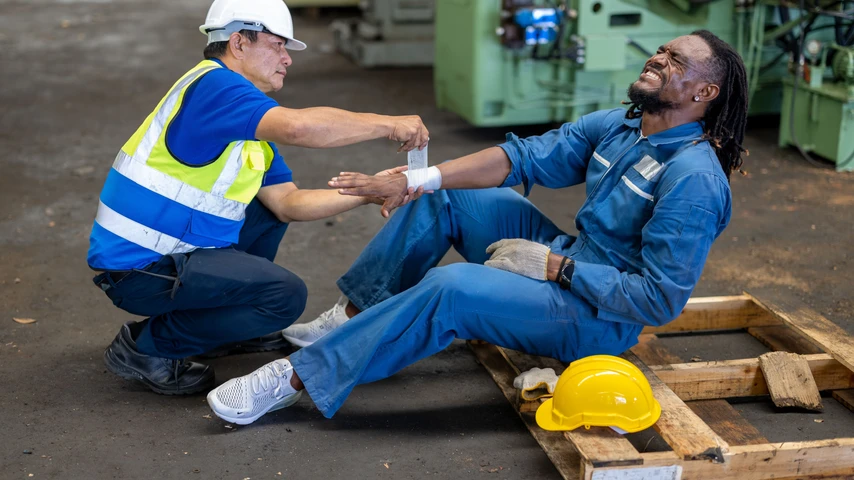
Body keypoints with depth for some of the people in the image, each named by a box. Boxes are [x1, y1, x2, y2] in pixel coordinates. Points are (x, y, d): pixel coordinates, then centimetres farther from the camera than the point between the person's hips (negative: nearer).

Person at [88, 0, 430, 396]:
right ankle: (145, 347, -5)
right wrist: (388, 125, -24)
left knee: (270, 208, 18)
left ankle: (230, 325, 22)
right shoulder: (213, 84, -18)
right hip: (139, 267, -10)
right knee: (286, 295, -16)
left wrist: (369, 192, 2)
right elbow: (297, 127, -35)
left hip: (170, 247, 10)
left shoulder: (248, 124, 12)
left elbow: (288, 203, 10)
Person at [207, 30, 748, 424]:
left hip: (601, 316, -9)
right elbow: (525, 157, -3)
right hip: (570, 263, 9)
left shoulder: (694, 178, -23)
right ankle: (350, 319, 5)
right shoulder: (616, 125, 3)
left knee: (451, 288, -29)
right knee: (444, 196, 3)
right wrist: (409, 181, -10)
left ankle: (298, 379, -20)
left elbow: (661, 299, -26)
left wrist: (555, 267, -22)